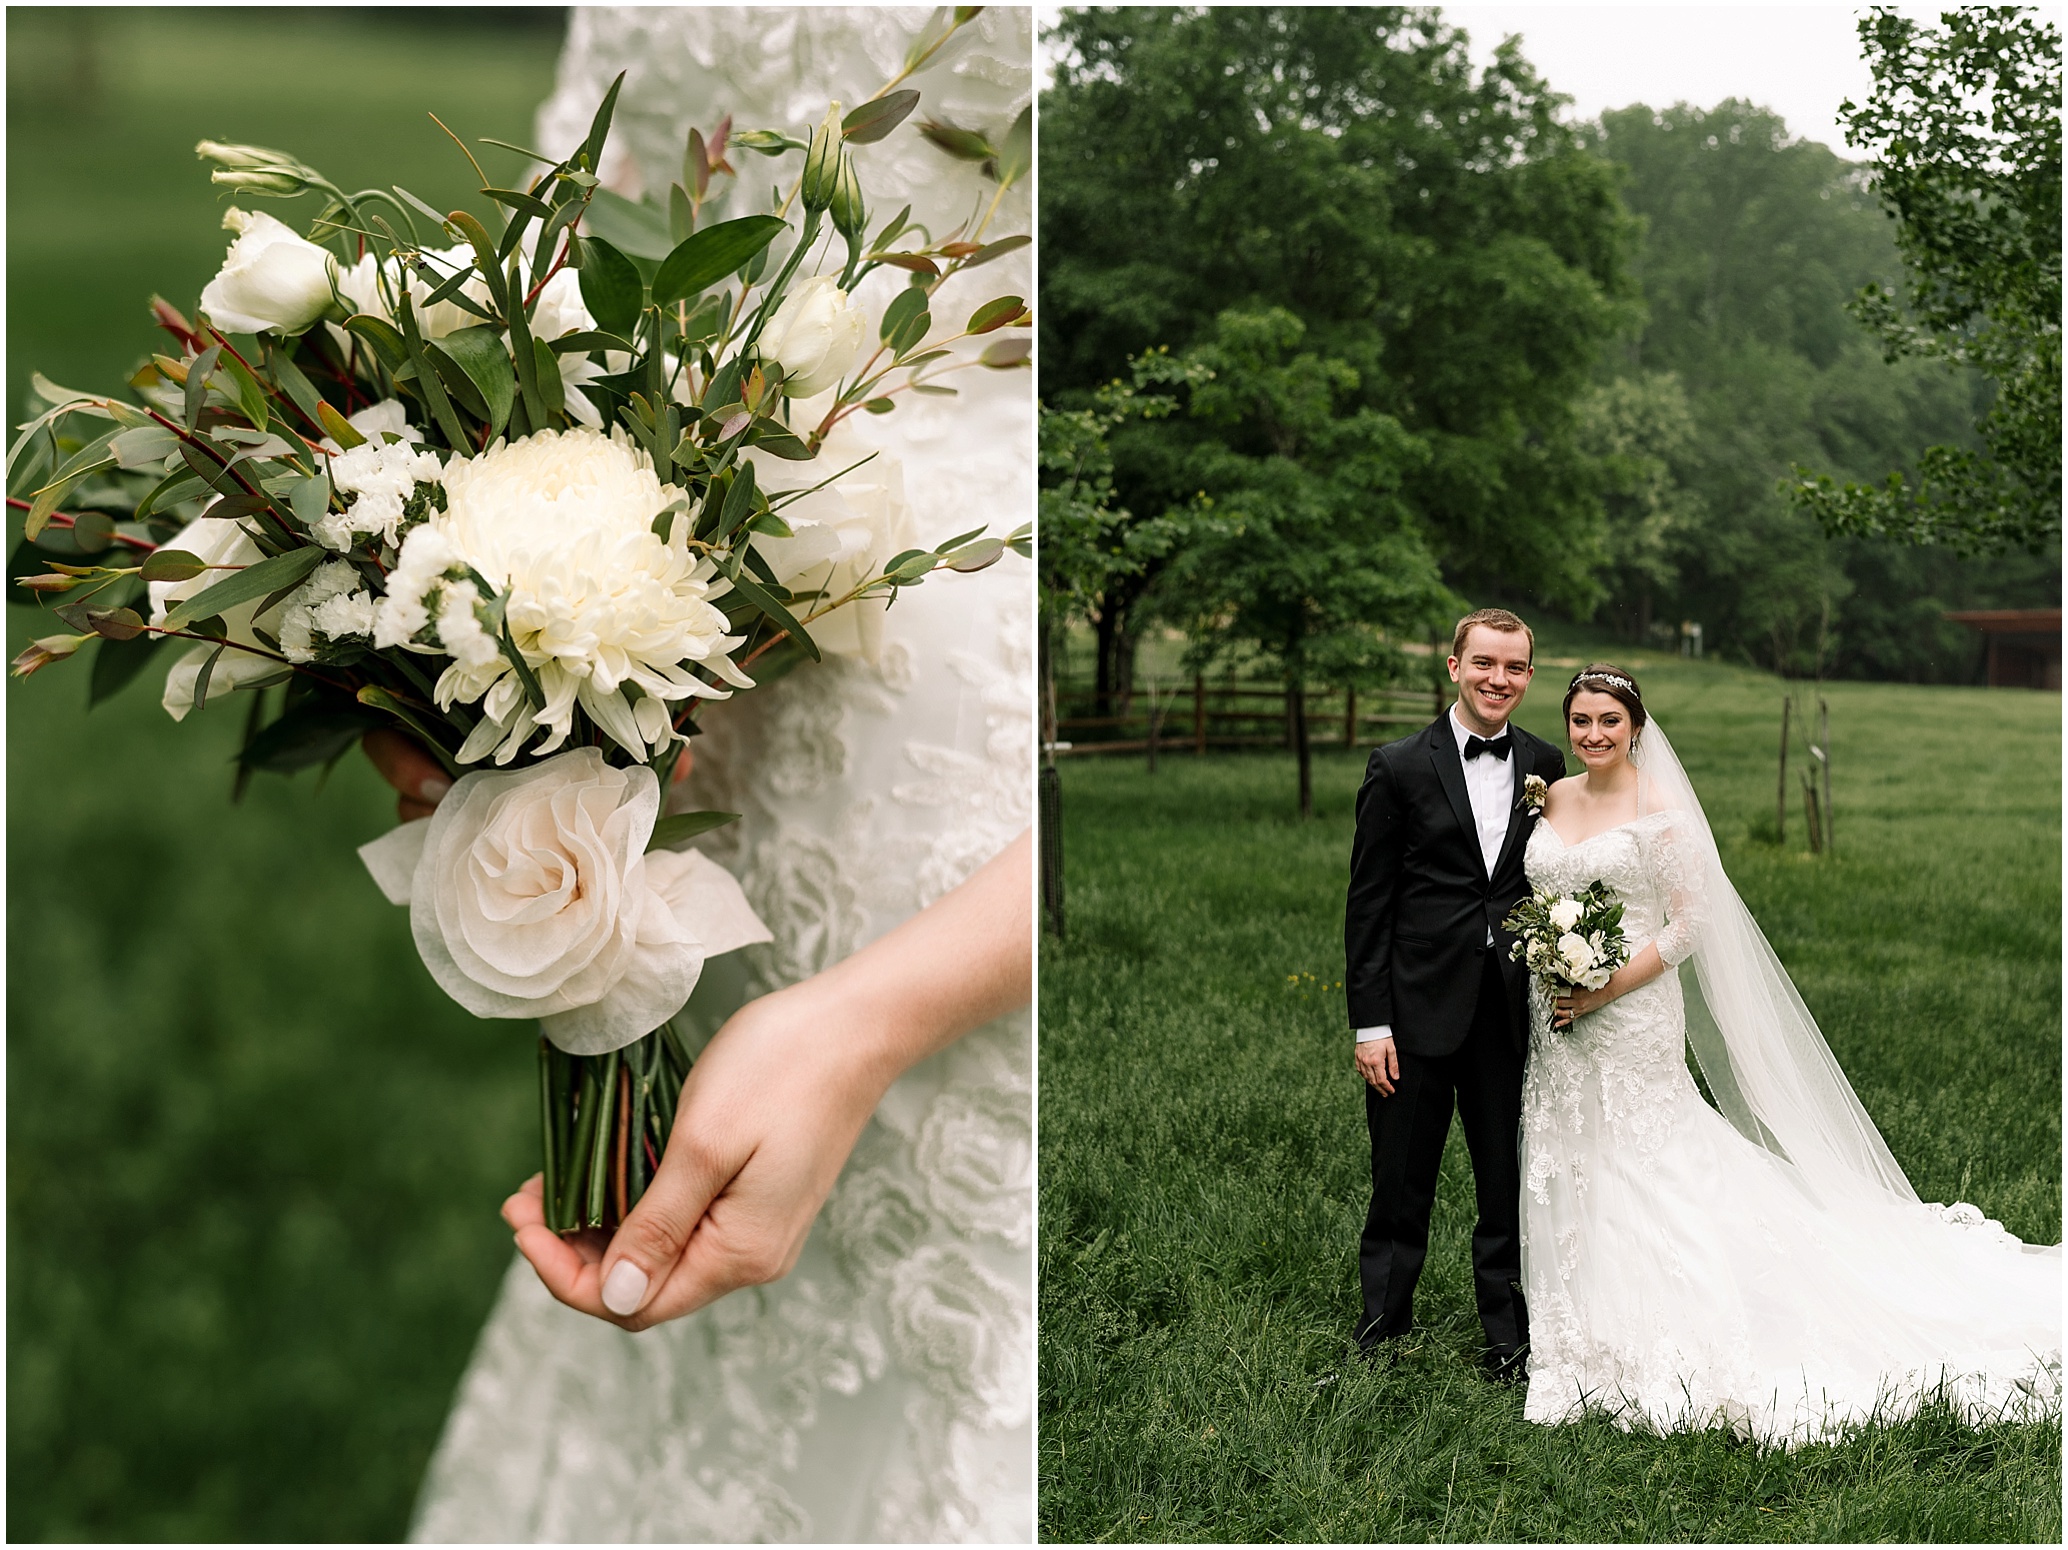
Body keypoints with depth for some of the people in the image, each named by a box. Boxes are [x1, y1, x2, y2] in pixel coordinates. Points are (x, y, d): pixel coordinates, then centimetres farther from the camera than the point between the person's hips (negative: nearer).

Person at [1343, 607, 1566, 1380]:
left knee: (1510, 1190, 11)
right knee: (1401, 1192, 8)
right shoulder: (1399, 768, -4)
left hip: (1511, 1015, 3)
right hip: (1417, 1013, -3)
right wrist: (1370, 1024, -9)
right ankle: (1381, 1337, 20)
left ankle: (1510, 1340, 24)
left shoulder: (1546, 767, 6)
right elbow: (1368, 905, -5)